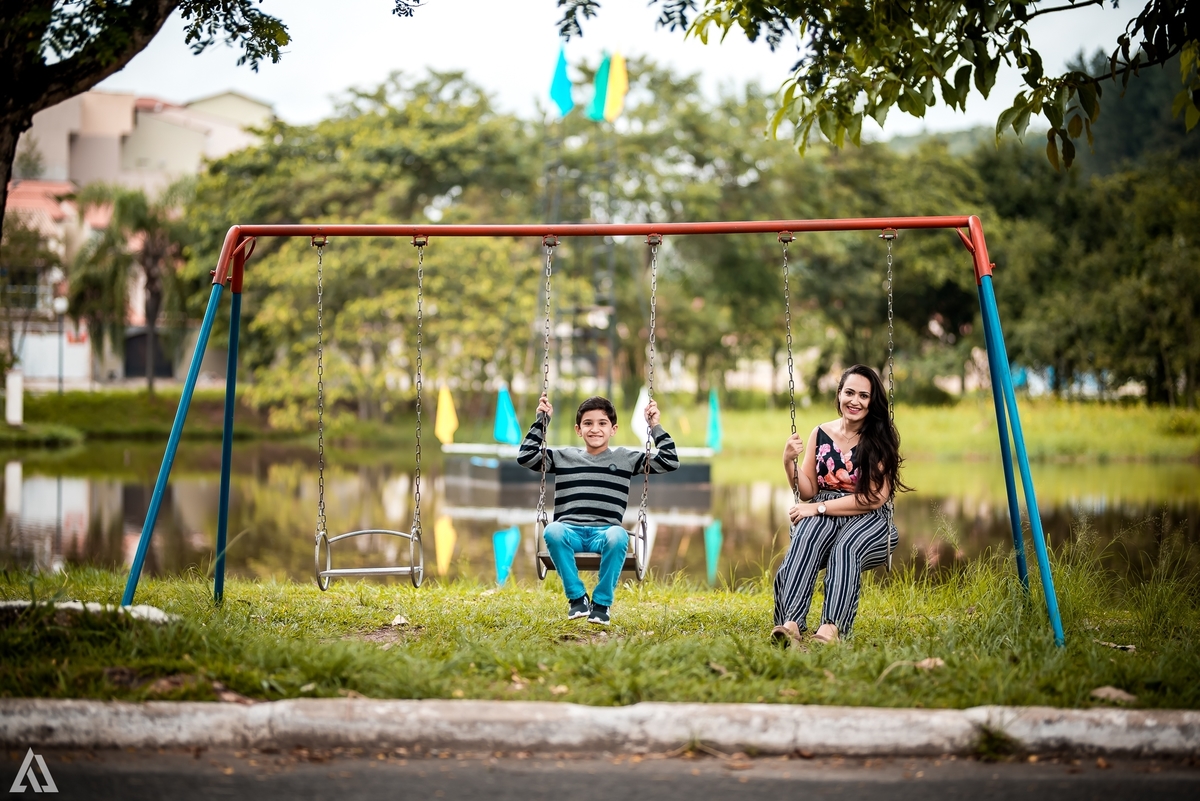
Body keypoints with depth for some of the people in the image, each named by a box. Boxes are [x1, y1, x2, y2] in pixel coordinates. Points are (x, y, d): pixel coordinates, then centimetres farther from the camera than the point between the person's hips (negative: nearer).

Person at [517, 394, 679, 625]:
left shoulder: (626, 458, 18)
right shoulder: (563, 457, 20)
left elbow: (670, 462, 15)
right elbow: (525, 457, 15)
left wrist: (655, 427, 9)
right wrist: (542, 421, 12)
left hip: (604, 532, -1)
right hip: (570, 531, 1)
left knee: (618, 536, -38)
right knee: (552, 531, -36)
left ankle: (602, 602, -18)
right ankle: (576, 597, -18)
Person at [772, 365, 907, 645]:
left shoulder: (881, 439, 0)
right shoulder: (820, 434, 11)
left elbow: (875, 497, -10)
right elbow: (808, 492, 13)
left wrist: (819, 508, -15)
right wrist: (789, 462, -7)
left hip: (868, 521, -2)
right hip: (822, 517, 2)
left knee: (846, 548, -38)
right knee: (805, 539, -34)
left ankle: (832, 628, -53)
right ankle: (790, 623, -51)